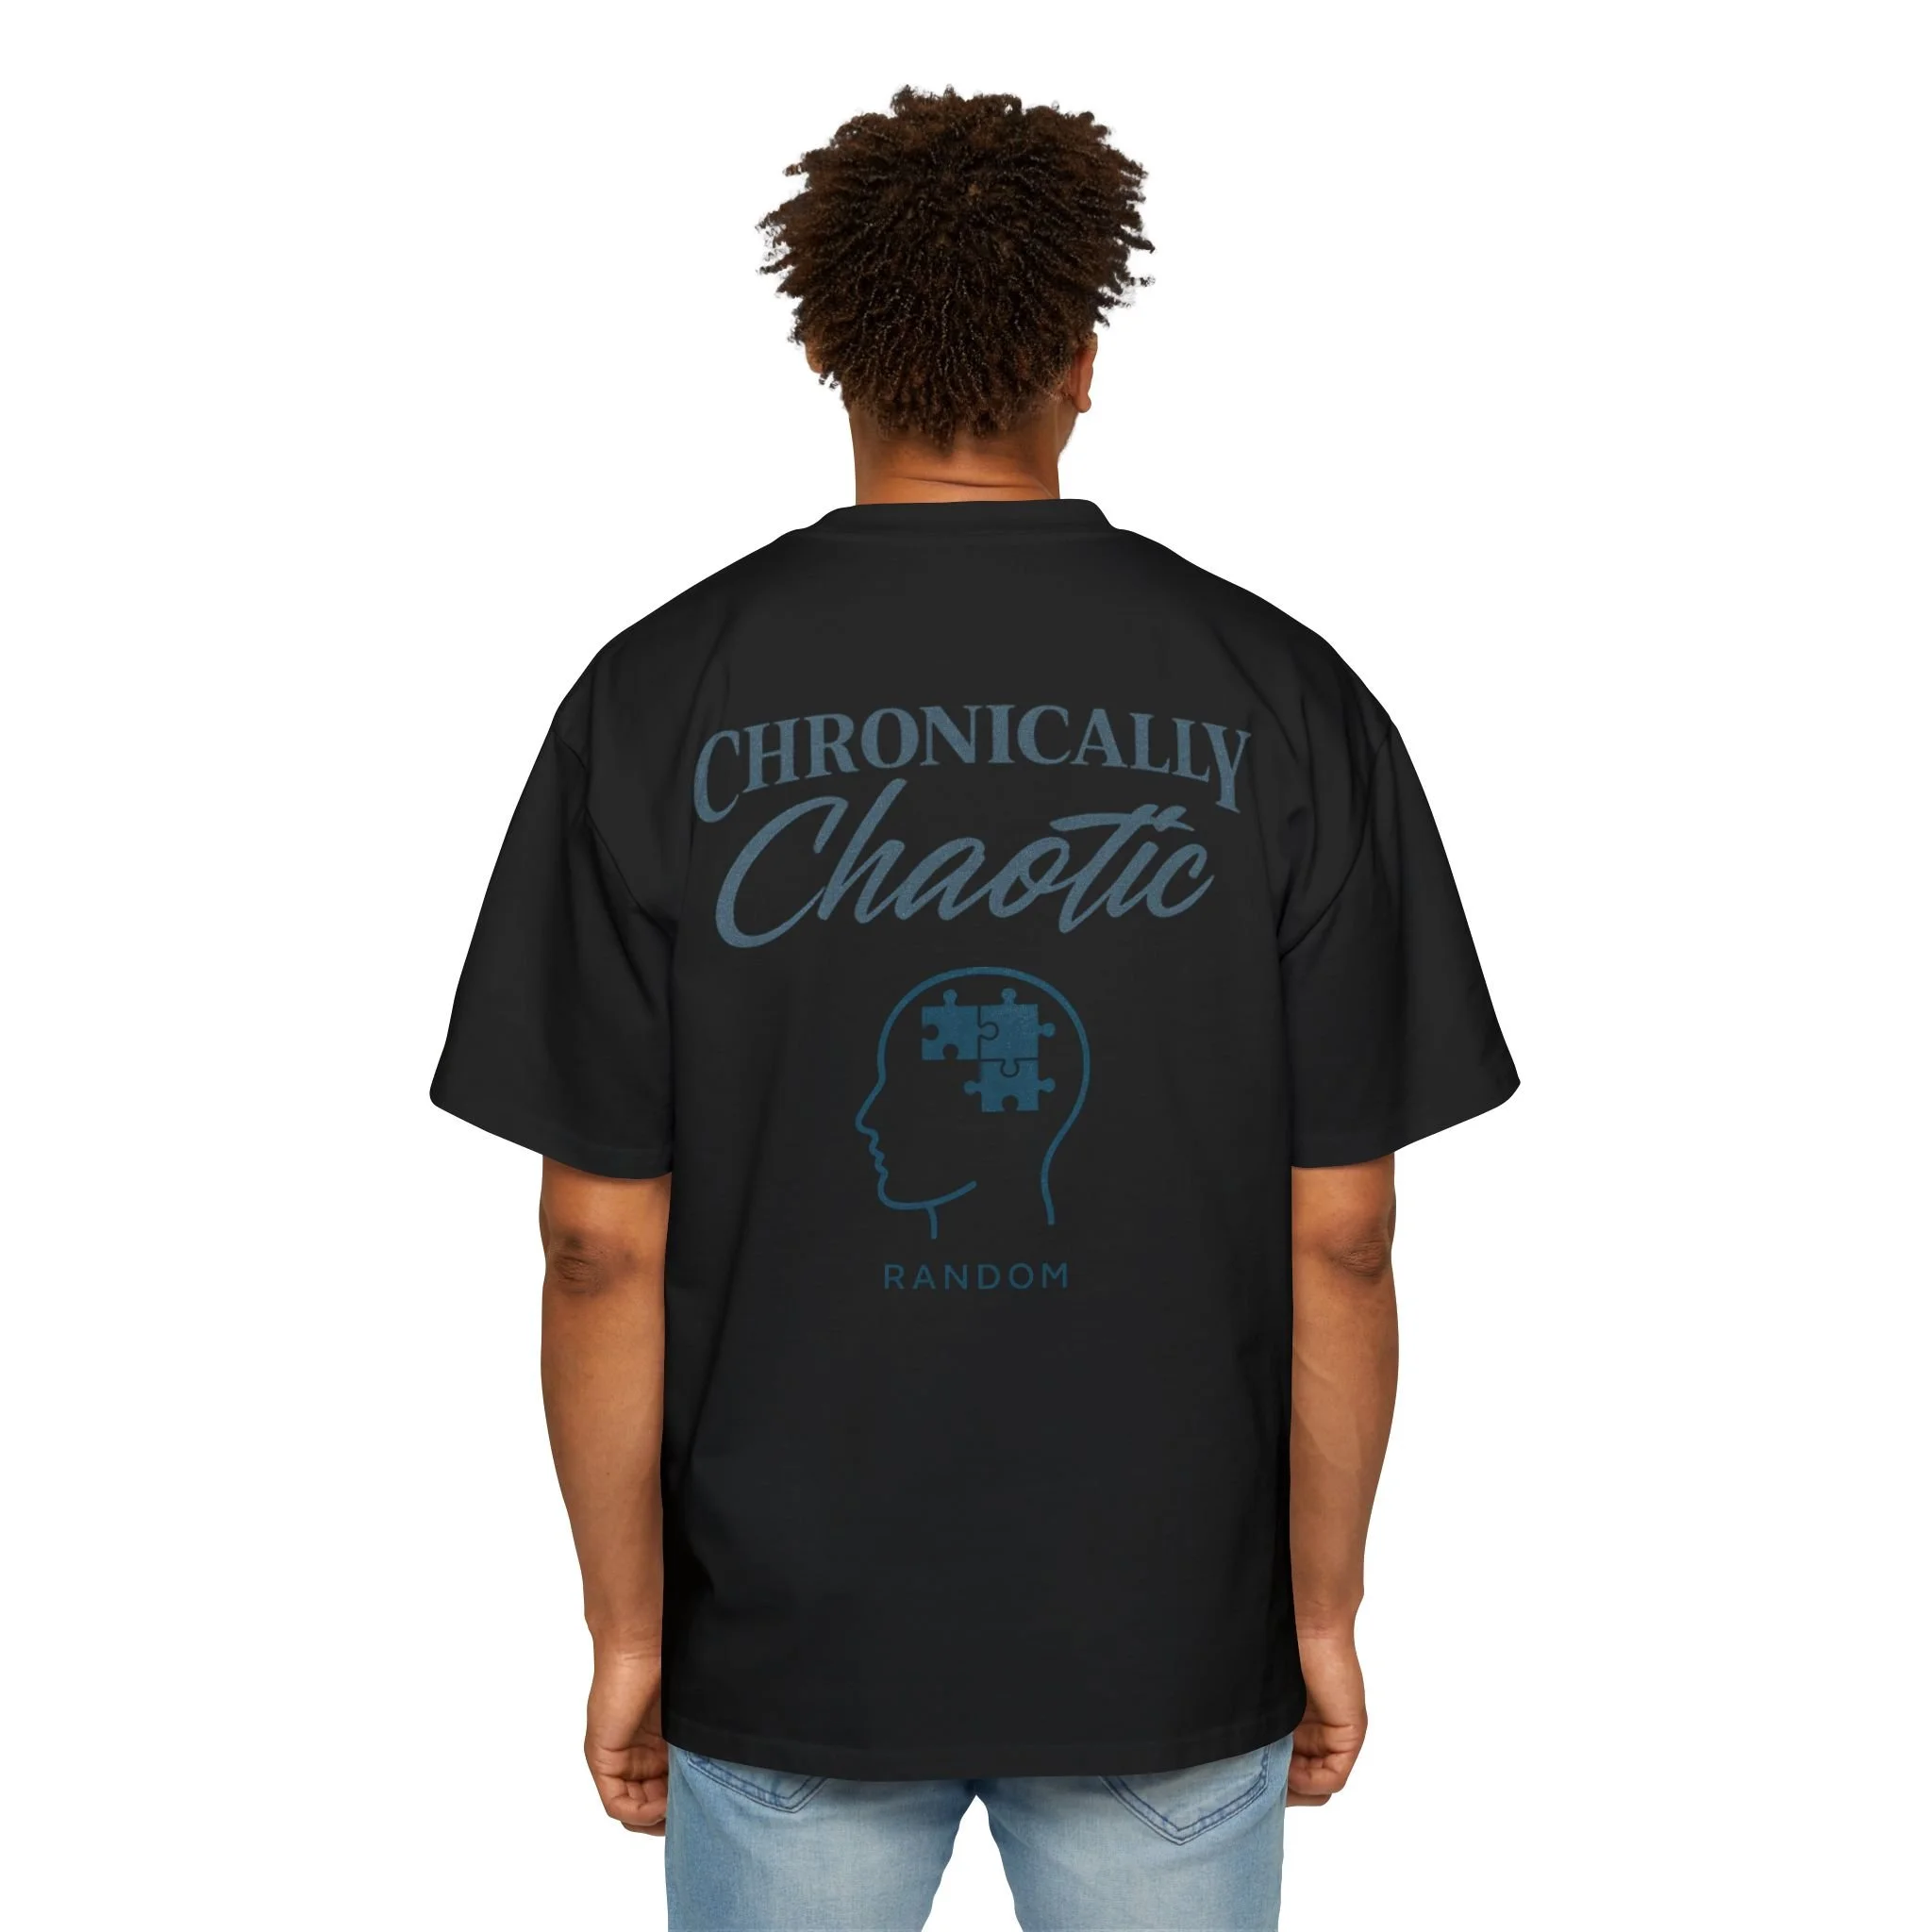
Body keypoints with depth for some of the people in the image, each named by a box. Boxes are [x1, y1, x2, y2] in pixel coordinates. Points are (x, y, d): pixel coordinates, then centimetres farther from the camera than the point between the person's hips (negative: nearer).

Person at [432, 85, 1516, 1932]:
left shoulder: (654, 702, -10)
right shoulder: (1284, 703, -9)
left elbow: (604, 1241, -9)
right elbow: (1340, 1235, -8)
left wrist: (625, 1628, 3)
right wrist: (1324, 1611, 5)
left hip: (790, 1643, 0)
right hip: (1173, 1644, 1)